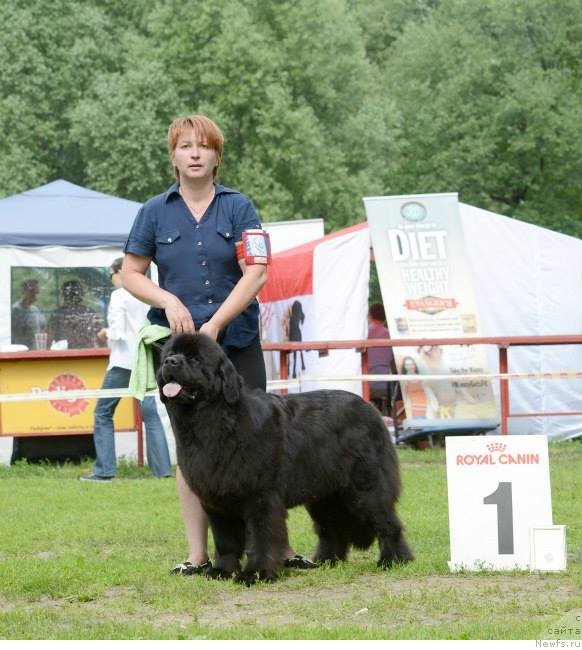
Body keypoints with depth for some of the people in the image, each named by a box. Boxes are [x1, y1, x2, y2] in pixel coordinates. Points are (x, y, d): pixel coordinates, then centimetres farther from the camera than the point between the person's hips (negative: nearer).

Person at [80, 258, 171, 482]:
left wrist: (106, 333, 5)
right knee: (150, 414, 7)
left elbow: (118, 331, -15)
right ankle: (162, 467, 1)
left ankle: (104, 470, -1)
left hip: (124, 361, -6)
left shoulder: (119, 296, -8)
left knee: (103, 413, 4)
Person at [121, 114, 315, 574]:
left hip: (237, 341, -1)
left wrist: (215, 324, -14)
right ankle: (197, 554, 4)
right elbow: (132, 274, 7)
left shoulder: (238, 207, 2)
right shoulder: (155, 212, 5)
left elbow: (256, 274, -6)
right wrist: (168, 301, -12)